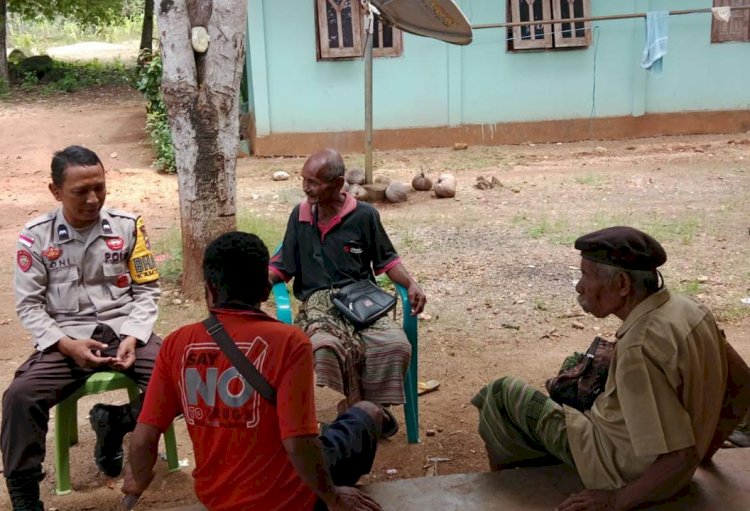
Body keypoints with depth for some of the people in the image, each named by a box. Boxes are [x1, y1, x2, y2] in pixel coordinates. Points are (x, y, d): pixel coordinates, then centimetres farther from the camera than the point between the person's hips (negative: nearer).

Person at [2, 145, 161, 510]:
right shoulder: (35, 237, -2)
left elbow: (146, 290, 4)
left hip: (124, 331, 1)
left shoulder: (127, 226, 1)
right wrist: (66, 345, -16)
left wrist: (133, 337, -13)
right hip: (65, 339, -1)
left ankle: (113, 422, 7)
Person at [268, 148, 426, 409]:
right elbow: (282, 266, 13)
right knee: (324, 347, -37)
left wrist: (411, 284, -4)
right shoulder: (300, 215, 8)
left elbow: (386, 259, 13)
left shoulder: (364, 215, 3)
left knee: (396, 345, -30)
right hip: (317, 302, 0)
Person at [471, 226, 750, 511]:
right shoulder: (689, 309, -7)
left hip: (628, 473, -8)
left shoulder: (638, 349, -33)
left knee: (504, 393, 5)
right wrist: (706, 450, 15)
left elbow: (681, 457, -32)